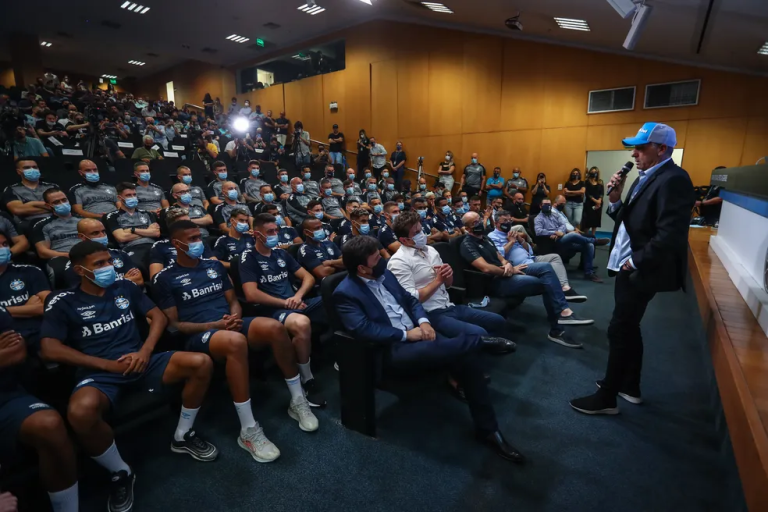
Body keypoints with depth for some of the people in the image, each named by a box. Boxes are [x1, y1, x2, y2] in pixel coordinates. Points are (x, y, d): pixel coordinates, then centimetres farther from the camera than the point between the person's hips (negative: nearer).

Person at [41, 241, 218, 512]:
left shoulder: (124, 287, 12)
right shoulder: (63, 302, 2)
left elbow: (159, 317, 11)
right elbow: (50, 349, -7)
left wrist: (145, 351, -7)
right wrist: (108, 364, -12)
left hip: (140, 362, 3)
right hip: (99, 373, -3)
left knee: (201, 363, -20)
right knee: (81, 412, -39)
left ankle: (182, 436, 3)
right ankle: (121, 473, -8)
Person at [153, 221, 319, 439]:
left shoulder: (214, 265, 18)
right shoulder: (165, 278, 4)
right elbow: (173, 324, -1)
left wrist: (234, 317, -5)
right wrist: (213, 325, -15)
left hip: (231, 326, 5)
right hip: (198, 335, -4)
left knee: (274, 327, -28)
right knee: (236, 341, -41)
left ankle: (298, 401, -12)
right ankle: (249, 431, -31)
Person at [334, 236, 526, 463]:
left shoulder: (384, 274, 12)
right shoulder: (345, 293, -10)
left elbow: (410, 299, 17)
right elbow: (364, 329, -21)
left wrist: (423, 321, -4)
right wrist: (406, 334, -19)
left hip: (416, 332, 7)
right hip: (391, 349, -7)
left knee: (466, 357, -16)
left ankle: (487, 429, -2)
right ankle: (480, 341, 1)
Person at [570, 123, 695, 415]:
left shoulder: (672, 180, -18)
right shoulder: (646, 177, 13)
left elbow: (670, 236, -26)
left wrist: (636, 262, -18)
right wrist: (616, 200, -3)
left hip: (641, 271, -10)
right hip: (629, 267, 10)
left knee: (619, 331, -1)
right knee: (628, 329, 19)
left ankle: (607, 398, 13)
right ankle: (630, 387, 35)